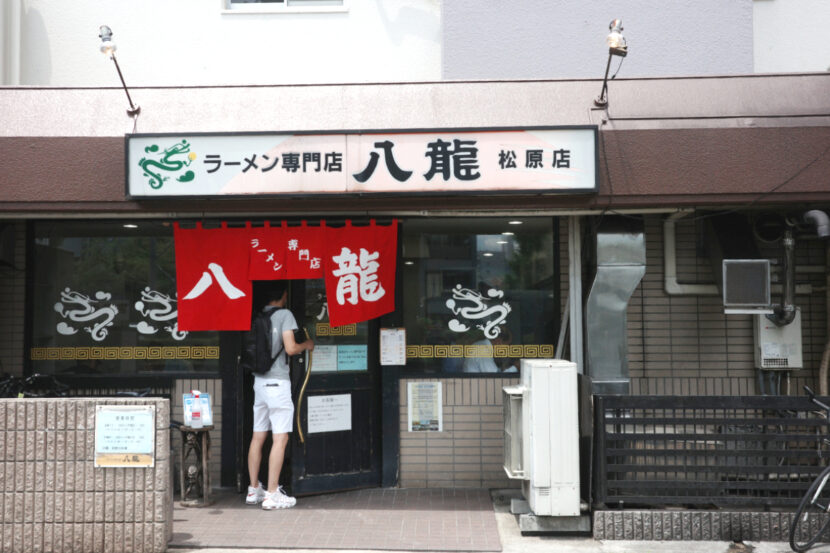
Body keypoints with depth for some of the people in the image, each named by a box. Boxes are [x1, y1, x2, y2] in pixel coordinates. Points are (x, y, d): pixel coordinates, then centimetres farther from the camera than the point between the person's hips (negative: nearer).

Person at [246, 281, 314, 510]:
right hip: (278, 381, -7)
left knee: (258, 436, 12)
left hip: (259, 380, 7)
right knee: (280, 438, -3)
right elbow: (290, 348, -15)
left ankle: (254, 490, 20)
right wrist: (306, 345, 5)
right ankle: (272, 495, -4)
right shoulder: (284, 314, -7)